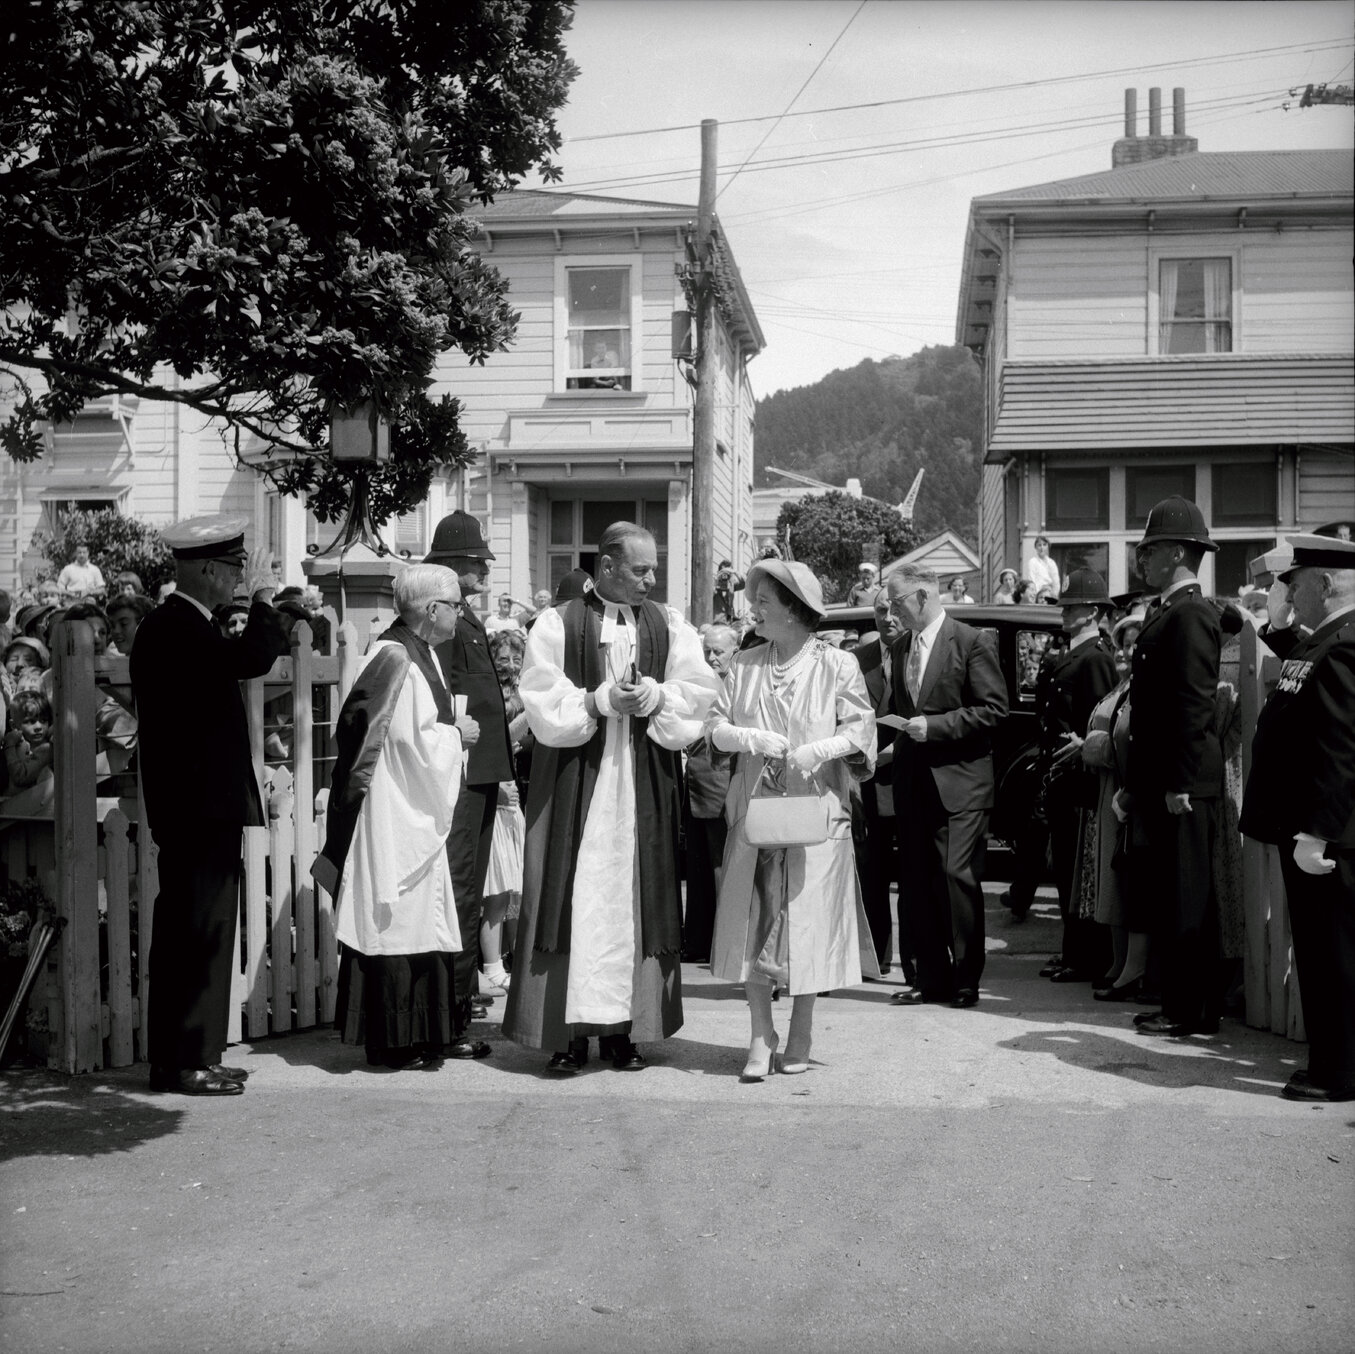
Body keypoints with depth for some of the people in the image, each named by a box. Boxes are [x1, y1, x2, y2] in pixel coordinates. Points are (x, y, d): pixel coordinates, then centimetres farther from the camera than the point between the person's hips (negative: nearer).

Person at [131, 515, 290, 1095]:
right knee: (200, 933, -5)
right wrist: (263, 598, -17)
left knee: (188, 933, 14)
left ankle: (189, 1056, 22)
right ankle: (186, 1062, 1)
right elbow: (252, 658, -28)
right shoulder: (176, 627, -17)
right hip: (201, 806, -11)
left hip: (195, 804, 11)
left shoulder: (176, 623, 15)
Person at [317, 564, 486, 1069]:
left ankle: (433, 1032, 20)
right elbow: (409, 740, -21)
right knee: (397, 921, -3)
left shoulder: (418, 652, 11)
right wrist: (454, 732, -7)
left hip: (417, 814, 10)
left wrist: (449, 728, 4)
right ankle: (394, 1041, 5)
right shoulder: (395, 658, -19)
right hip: (394, 816, -10)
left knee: (427, 924, 13)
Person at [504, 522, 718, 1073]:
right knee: (577, 897, -4)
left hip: (644, 783, 3)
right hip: (575, 780, -2)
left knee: (635, 898, 3)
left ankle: (624, 1026, 9)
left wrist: (657, 695, -13)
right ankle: (570, 1028, 1)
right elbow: (541, 697, -5)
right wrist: (600, 700, -16)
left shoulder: (669, 625, 9)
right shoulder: (559, 624, 1)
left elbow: (701, 689, 4)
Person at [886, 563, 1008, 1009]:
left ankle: (966, 980, 3)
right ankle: (932, 980, 15)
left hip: (959, 780, -7)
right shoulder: (901, 647, 15)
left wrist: (934, 726, -15)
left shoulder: (973, 642, -6)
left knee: (957, 877, -8)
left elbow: (993, 708, -10)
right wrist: (900, 739, 8)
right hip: (912, 781, 7)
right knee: (915, 884, 6)